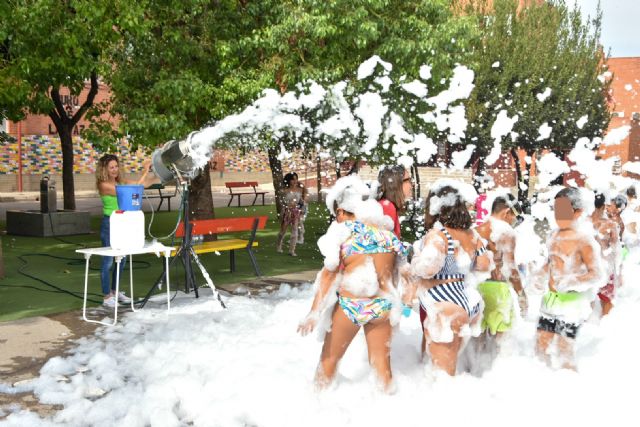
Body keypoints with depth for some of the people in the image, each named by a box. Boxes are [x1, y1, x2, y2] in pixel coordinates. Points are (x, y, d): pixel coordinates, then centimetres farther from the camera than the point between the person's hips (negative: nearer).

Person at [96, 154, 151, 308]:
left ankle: (115, 291, 27)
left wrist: (146, 171, -7)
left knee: (121, 259, 14)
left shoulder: (120, 182, 7)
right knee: (108, 260, -2)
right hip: (109, 224, -7)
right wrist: (145, 173, -18)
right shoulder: (104, 185, -14)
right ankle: (107, 297, 4)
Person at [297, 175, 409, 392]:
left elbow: (329, 274, -8)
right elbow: (393, 272, 10)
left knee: (330, 358, 16)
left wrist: (314, 313, -7)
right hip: (383, 305, 3)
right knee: (382, 364, 15)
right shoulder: (386, 229, 8)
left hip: (350, 305, -3)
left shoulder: (342, 230, -4)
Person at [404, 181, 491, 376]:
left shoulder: (437, 235, -18)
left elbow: (428, 268, -30)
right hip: (464, 301, 8)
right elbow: (485, 264, 14)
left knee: (442, 369, 2)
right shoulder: (471, 235, 6)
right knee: (450, 365, 20)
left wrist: (415, 263, -10)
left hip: (444, 309, -8)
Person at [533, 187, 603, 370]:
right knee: (540, 347, 11)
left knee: (564, 351, -2)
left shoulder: (583, 240, -16)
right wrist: (541, 276, 3)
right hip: (551, 300, 7)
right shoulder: (554, 235, 7)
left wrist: (571, 283, -33)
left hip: (572, 302, -7)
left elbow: (596, 275, -20)